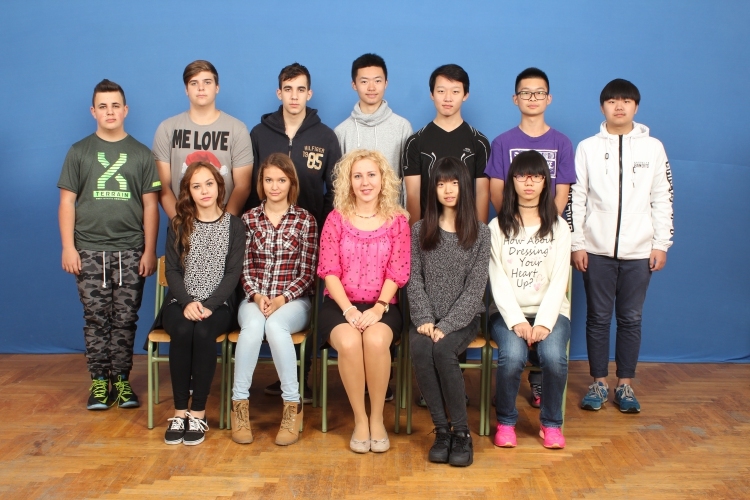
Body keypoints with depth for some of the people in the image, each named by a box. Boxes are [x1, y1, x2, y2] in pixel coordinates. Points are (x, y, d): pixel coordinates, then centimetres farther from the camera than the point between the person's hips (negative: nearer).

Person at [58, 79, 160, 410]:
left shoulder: (141, 154, 7)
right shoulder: (79, 152, 7)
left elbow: (150, 206, 4)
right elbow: (67, 202, 5)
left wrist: (150, 251, -2)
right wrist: (68, 247, -3)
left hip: (130, 251, 0)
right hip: (89, 251, 0)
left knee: (125, 319, 2)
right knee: (95, 319, 2)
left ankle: (122, 380, 12)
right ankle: (99, 381, 12)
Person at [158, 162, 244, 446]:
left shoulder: (234, 226, 5)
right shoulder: (178, 225, 9)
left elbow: (233, 273, -2)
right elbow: (172, 270, 3)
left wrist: (209, 305, -15)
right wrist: (187, 302, -15)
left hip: (218, 303, -1)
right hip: (181, 302, 1)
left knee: (203, 332, -32)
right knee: (182, 331, -31)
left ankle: (198, 412, -23)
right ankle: (180, 411, -22)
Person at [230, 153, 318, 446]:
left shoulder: (305, 220, 3)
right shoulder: (249, 219, 8)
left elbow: (307, 273, -1)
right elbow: (244, 268, 6)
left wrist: (282, 299, -14)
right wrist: (257, 296, -12)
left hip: (293, 301, -1)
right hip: (255, 299, 1)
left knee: (275, 324, -35)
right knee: (252, 326, -34)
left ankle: (293, 405, -25)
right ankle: (239, 402, -24)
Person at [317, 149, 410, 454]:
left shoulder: (397, 220, 5)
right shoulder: (336, 219, 5)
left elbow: (397, 272, -2)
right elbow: (329, 271, -2)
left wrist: (378, 308, -17)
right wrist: (349, 309, -16)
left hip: (381, 306, 0)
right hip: (340, 305, 0)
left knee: (376, 340, -33)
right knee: (348, 342, -33)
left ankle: (377, 419, -14)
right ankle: (360, 419, -14)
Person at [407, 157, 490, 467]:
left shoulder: (480, 233, 1)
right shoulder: (420, 231, 8)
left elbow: (475, 287, -6)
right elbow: (414, 280, 2)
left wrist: (446, 325, -17)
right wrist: (424, 319, -14)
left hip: (463, 317, -2)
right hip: (428, 317, 2)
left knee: (442, 349, -32)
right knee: (419, 349, -31)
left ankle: (462, 432, -19)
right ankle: (442, 429, -18)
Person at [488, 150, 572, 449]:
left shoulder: (558, 227, 8)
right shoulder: (498, 227, 6)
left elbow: (559, 280, -2)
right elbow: (497, 279, -3)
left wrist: (544, 323, -16)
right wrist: (516, 321, -17)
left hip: (550, 311, 1)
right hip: (509, 312, -1)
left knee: (553, 356, -29)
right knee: (512, 356, -31)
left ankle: (551, 423, -3)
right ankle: (505, 421, -5)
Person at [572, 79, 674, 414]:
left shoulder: (653, 148, 4)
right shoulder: (587, 148, 3)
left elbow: (663, 200, 5)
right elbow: (576, 198, 2)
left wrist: (662, 244, 0)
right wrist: (576, 244, -3)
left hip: (639, 251, 1)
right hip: (596, 250, 0)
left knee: (631, 319, 6)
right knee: (598, 317, 5)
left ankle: (625, 384, 17)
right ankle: (599, 382, 17)